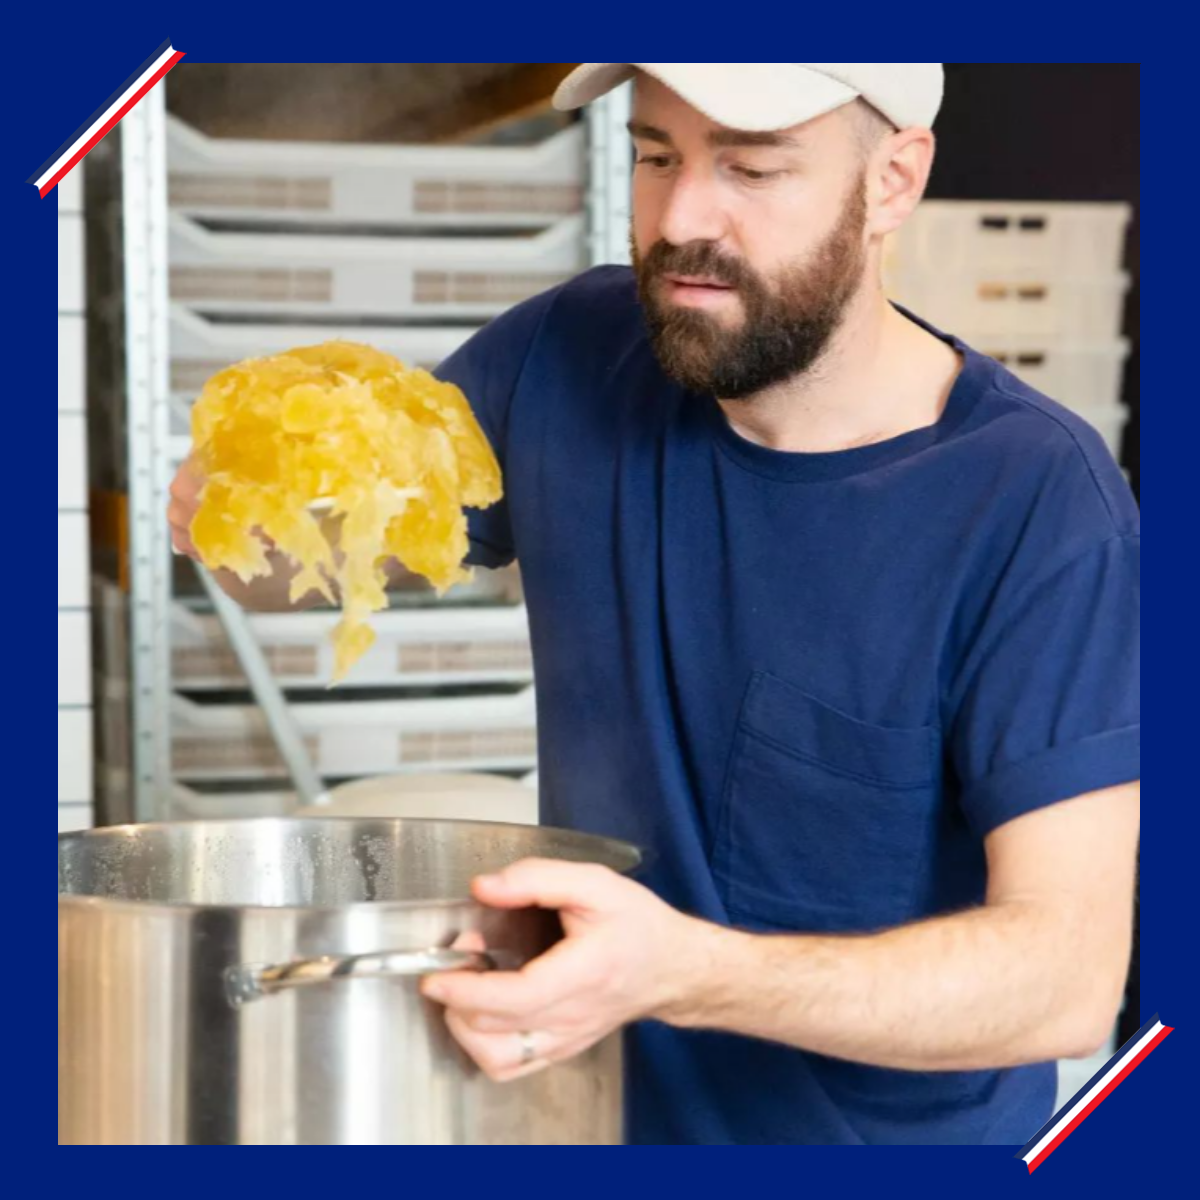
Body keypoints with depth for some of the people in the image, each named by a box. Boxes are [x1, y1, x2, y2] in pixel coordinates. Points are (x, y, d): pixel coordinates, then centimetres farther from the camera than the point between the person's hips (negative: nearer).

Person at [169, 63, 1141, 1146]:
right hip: (590, 1111, 4)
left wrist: (681, 970, -36)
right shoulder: (570, 361, -3)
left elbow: (1067, 976, -22)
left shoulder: (1042, 502, -17)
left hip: (903, 1130, -4)